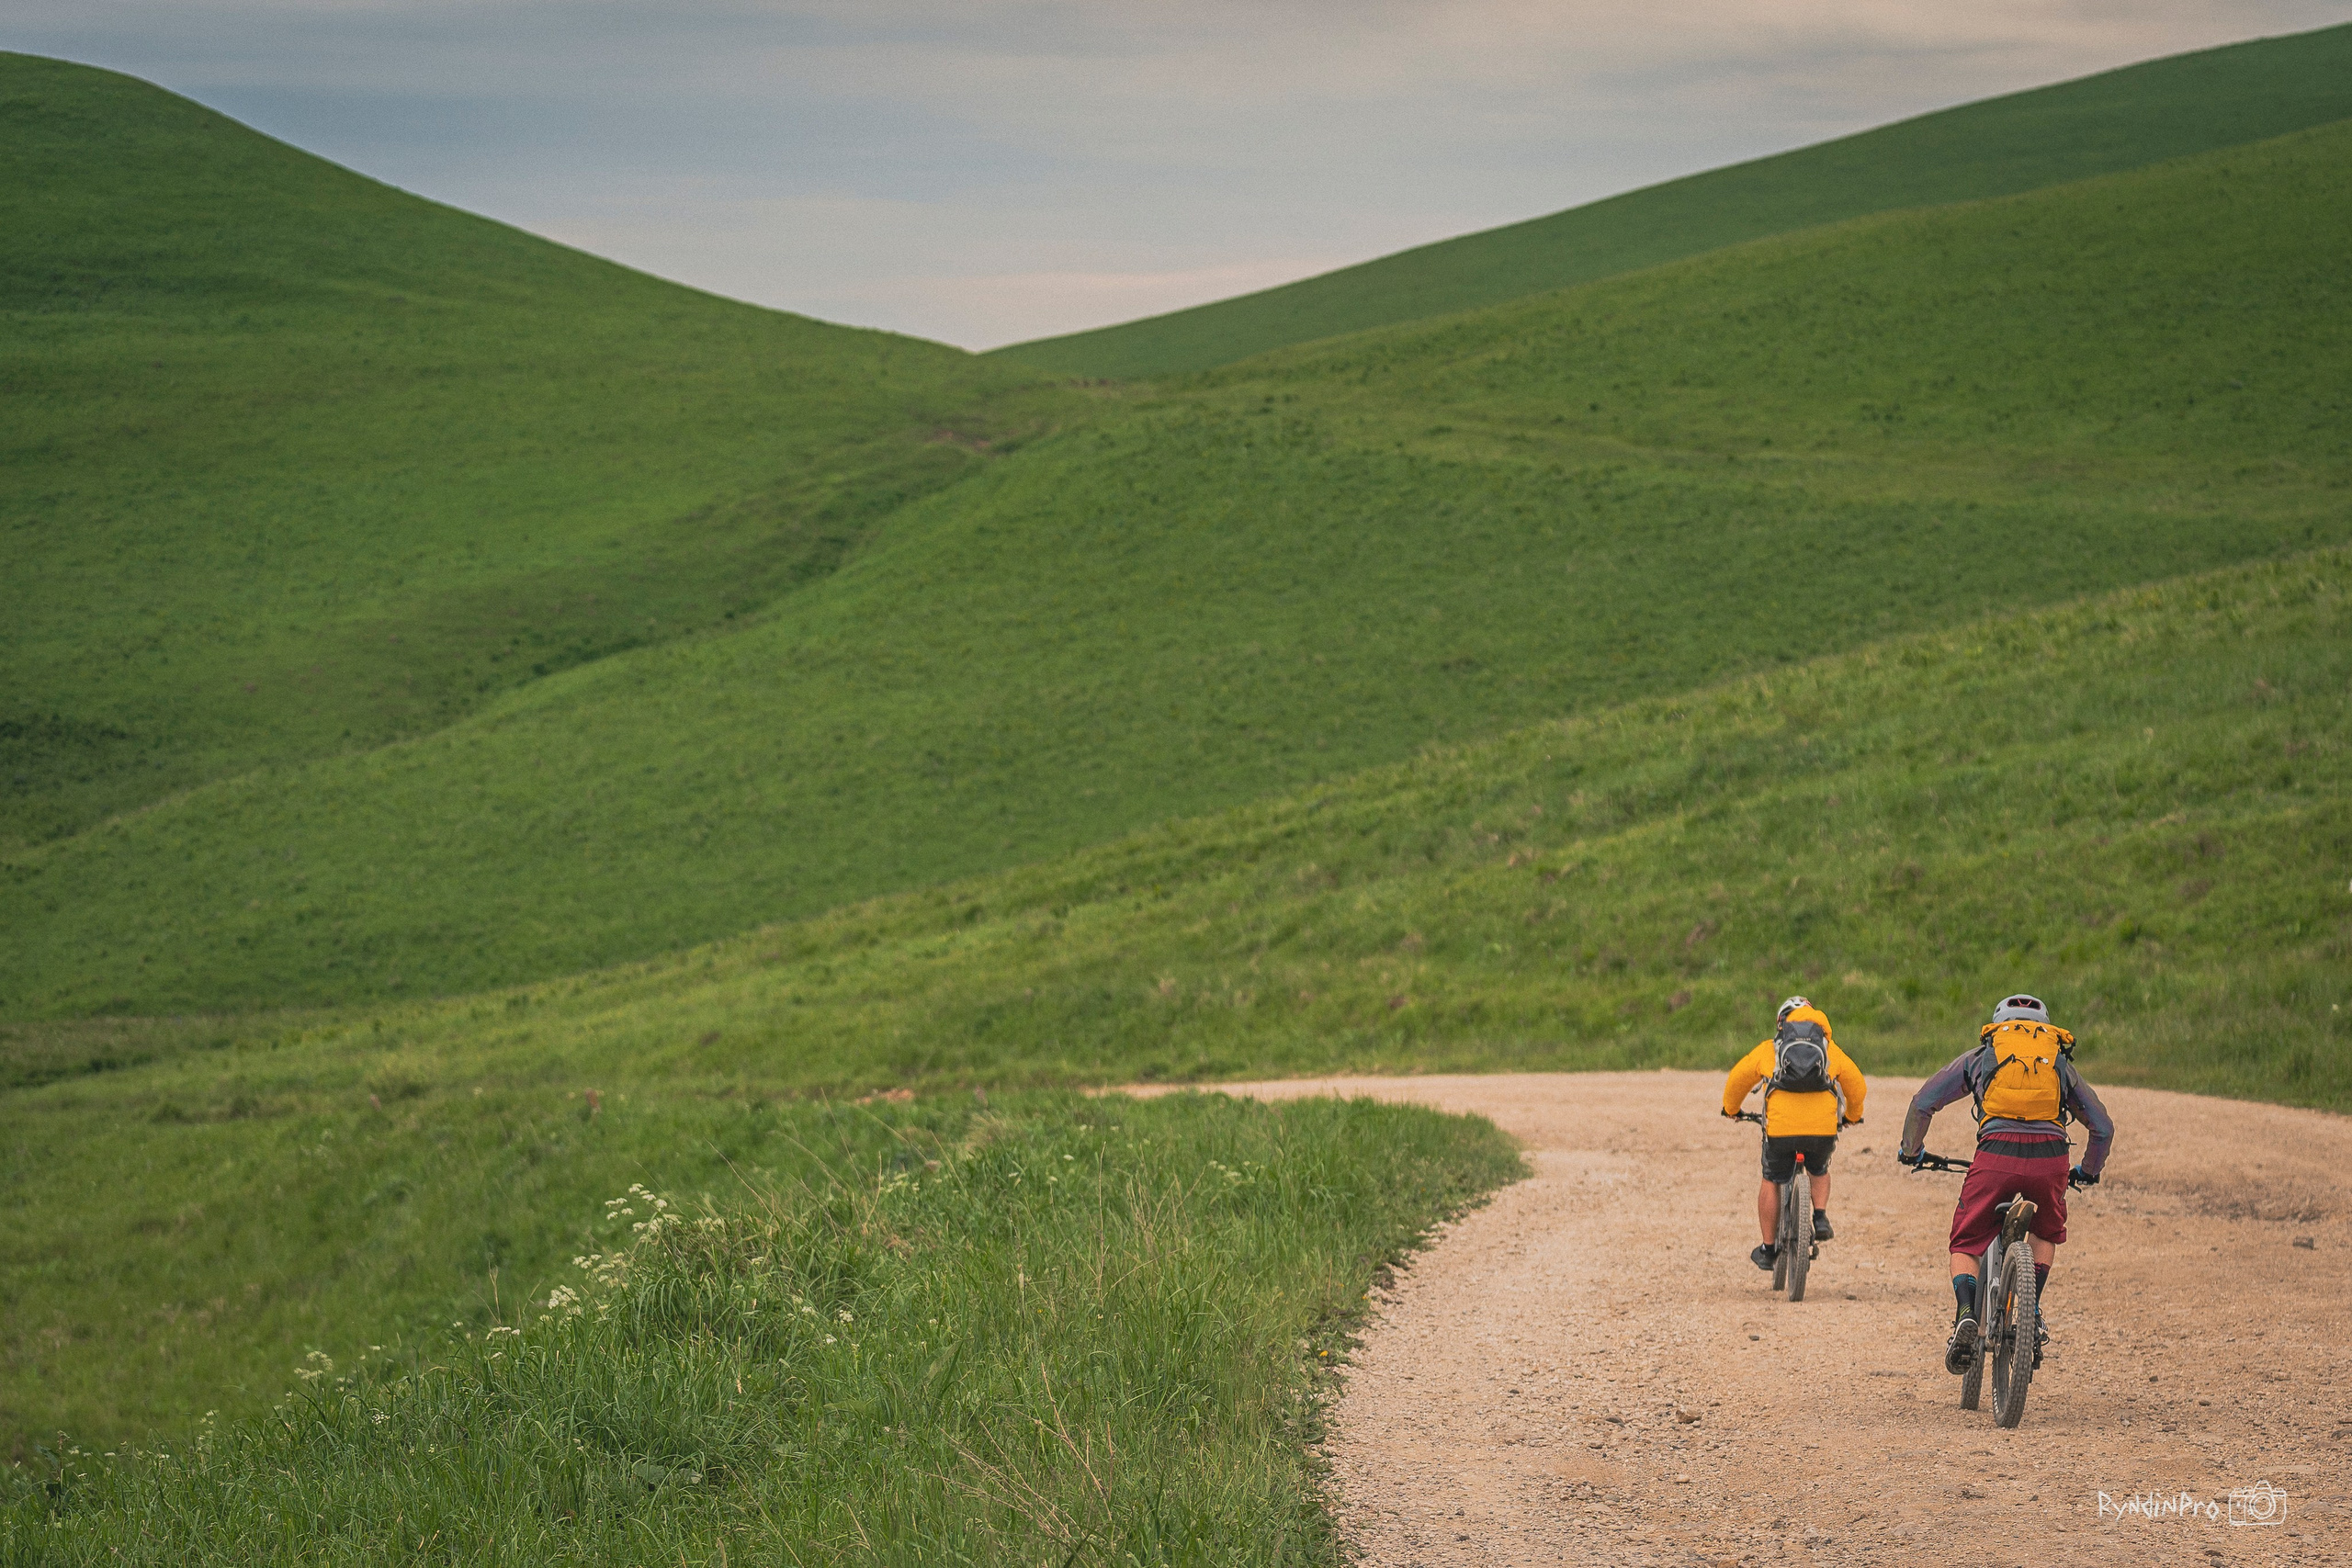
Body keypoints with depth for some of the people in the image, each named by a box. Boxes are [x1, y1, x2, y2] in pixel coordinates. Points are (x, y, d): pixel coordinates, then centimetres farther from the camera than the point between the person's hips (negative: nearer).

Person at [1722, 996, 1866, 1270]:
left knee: (1771, 1183, 18)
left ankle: (1768, 1250, 21)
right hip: (1823, 1129, 1)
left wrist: (1731, 1109, 41)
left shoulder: (1767, 1050, 14)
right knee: (1820, 1171, 31)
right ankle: (1820, 1217, 8)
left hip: (1780, 1128, -1)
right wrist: (1853, 1115, 43)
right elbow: (1857, 1085, 23)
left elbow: (1736, 1080, 22)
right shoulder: (1831, 1050, 17)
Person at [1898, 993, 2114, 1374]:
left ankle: (1965, 1314, -13)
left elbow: (1922, 1104, 22)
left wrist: (1910, 1150, 39)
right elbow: (2103, 1127, 29)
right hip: (2050, 1158, 1)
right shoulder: (2061, 1061, 29)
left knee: (1966, 1245, 13)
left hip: (1995, 1156, -1)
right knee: (2046, 1234, 30)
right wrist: (2088, 1171, 47)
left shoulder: (1979, 1055, 25)